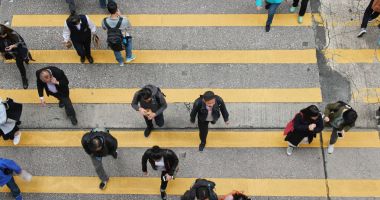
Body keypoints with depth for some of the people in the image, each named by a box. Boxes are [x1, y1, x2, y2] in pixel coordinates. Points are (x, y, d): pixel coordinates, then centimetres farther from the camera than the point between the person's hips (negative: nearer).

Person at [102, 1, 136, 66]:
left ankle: (121, 62, 64)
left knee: (116, 50, 37)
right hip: (123, 43, -1)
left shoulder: (104, 21, -25)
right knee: (129, 39, 34)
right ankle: (129, 57, 48)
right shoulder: (124, 20, -32)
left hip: (112, 44, 2)